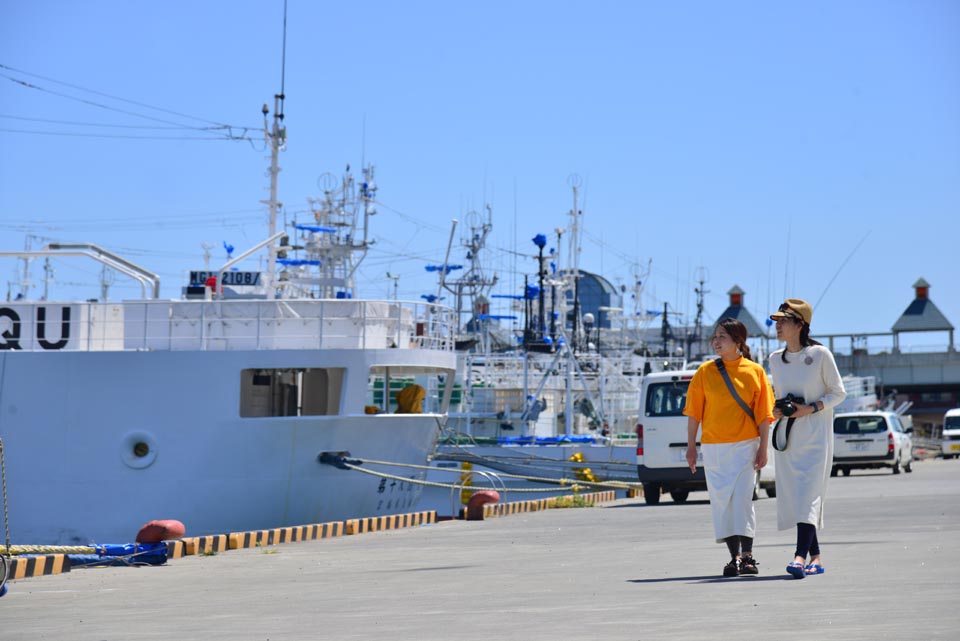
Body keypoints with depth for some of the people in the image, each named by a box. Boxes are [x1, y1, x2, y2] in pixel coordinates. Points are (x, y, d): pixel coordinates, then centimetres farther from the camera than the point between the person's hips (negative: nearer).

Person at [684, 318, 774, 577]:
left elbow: (763, 414, 1)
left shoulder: (754, 371, 0)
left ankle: (747, 556, -5)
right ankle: (735, 557, 8)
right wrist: (691, 447, 3)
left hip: (745, 445, -2)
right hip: (713, 447, 2)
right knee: (722, 502, 2)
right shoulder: (705, 371, 4)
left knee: (742, 498, -9)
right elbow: (694, 412, 6)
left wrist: (763, 448, -4)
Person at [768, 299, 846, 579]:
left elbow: (838, 393, -2)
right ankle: (815, 557, 13)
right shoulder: (775, 359, 10)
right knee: (793, 496, 4)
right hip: (786, 436, 6)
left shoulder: (820, 354, -6)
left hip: (815, 436, -6)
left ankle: (801, 556, -26)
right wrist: (775, 409, 1)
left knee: (808, 494, -16)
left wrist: (812, 408, -16)